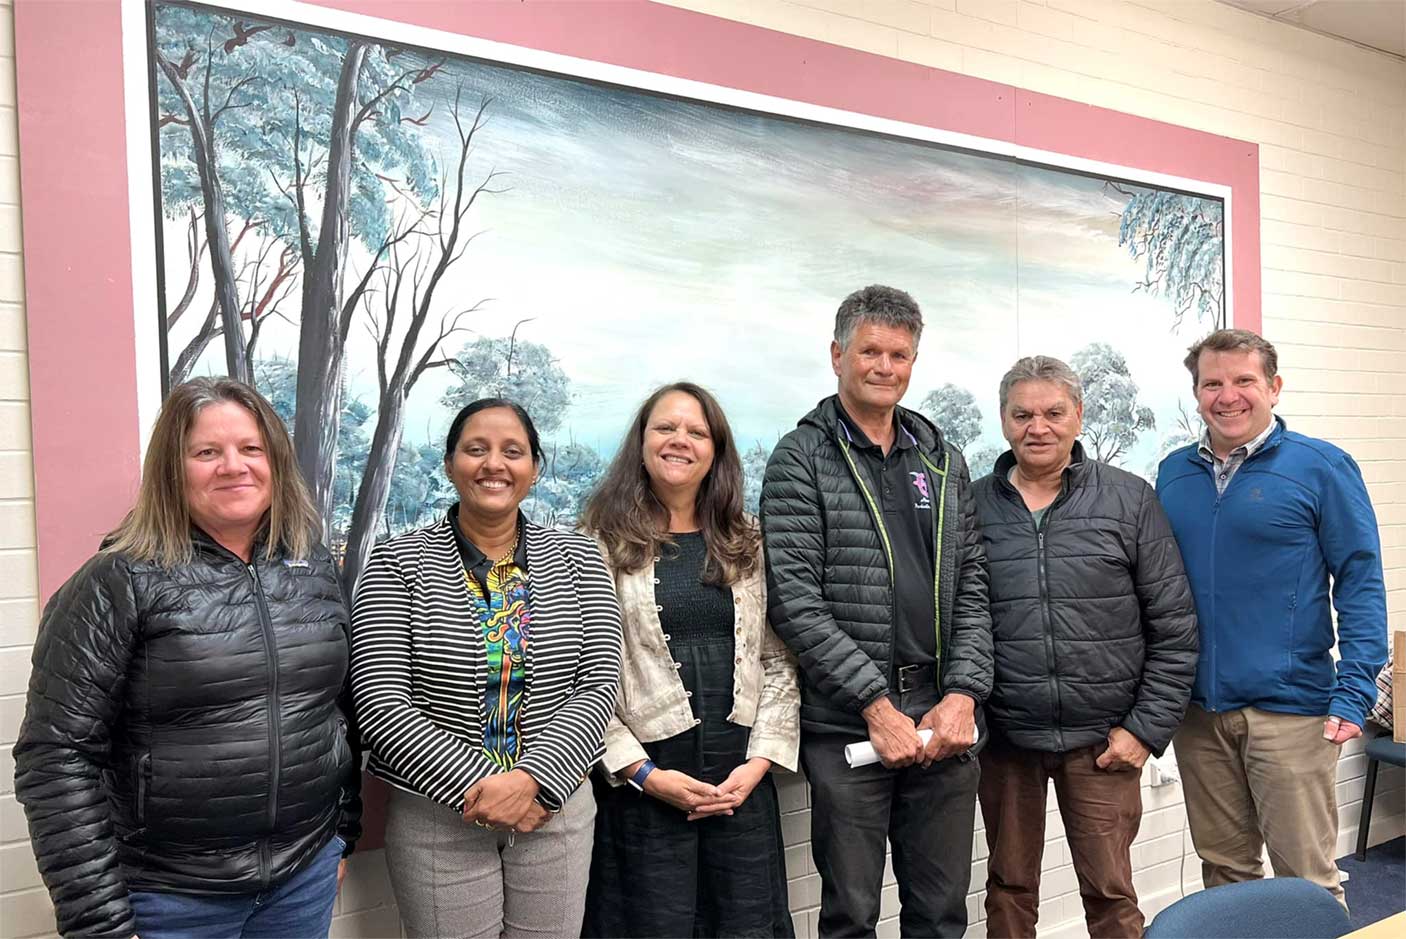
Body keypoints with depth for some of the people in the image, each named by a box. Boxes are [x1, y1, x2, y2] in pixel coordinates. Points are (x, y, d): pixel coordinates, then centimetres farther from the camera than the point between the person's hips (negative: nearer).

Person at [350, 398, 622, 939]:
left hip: (555, 808, 2)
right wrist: (480, 788, -15)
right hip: (436, 818, -2)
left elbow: (598, 687, -4)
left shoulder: (577, 560, 2)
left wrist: (533, 781, -16)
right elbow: (381, 703, -10)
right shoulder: (398, 564, -4)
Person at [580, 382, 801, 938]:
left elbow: (779, 662, 8)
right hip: (644, 782, -3)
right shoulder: (601, 544, -3)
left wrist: (761, 759, -3)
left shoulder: (748, 546, 9)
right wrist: (642, 773, -10)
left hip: (743, 777, 4)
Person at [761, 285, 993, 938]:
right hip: (847, 728, -4)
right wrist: (876, 703, -14)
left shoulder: (945, 461, 13)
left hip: (945, 723, 4)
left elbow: (972, 587, 9)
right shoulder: (801, 459, -3)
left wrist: (963, 695, -4)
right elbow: (794, 600, -11)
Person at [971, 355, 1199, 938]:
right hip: (1003, 738, 1)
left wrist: (1147, 727, -5)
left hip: (1101, 739, -1)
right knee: (1009, 887, 14)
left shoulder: (1130, 501, -1)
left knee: (1110, 891, 8)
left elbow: (1174, 627, -1)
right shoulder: (973, 506, 1)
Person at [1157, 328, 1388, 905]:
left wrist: (1353, 694, -14)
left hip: (1291, 706, -4)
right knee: (1223, 868, 16)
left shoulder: (1322, 467, -5)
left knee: (1306, 878, 4)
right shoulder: (1173, 473, 7)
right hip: (1198, 709, 4)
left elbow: (1361, 582, -6)